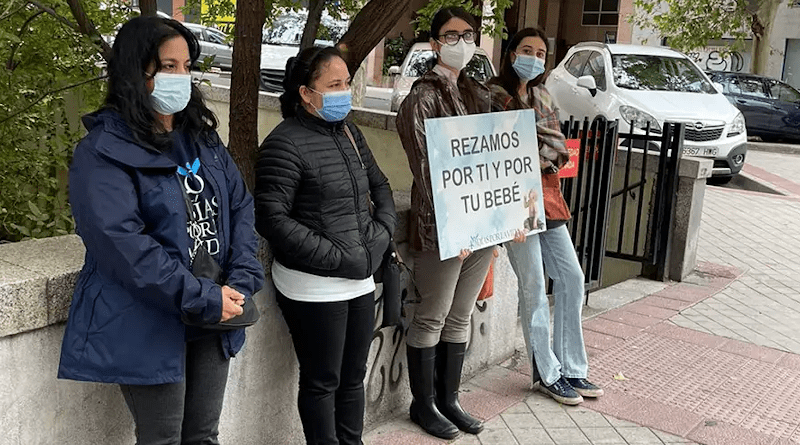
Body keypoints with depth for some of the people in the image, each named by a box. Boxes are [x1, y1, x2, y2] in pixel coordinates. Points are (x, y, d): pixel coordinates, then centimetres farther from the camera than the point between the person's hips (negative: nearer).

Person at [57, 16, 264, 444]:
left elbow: (241, 205, 6)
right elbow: (122, 244, -22)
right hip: (147, 327, -6)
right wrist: (203, 298, -22)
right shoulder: (103, 152, -12)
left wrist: (241, 280, -10)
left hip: (214, 319, 6)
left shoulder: (201, 137, 10)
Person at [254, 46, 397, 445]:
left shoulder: (350, 134, 9)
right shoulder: (285, 144, -14)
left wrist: (381, 234, 1)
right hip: (314, 288, -7)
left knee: (353, 377, 17)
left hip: (359, 281, 7)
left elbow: (380, 187, 20)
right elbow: (271, 219, -20)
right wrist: (339, 258, -19)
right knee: (322, 382, 8)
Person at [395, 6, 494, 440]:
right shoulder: (422, 98, -9)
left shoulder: (478, 94, 13)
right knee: (432, 317, 5)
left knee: (461, 316, 15)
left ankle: (447, 399, 29)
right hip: (441, 226, -7)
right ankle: (423, 405, 21)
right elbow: (425, 169, -16)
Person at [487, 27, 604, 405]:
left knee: (571, 278, 7)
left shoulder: (543, 98, 15)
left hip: (546, 196, 7)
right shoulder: (493, 95, -6)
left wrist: (537, 161, -10)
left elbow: (558, 148, 7)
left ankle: (572, 369, 19)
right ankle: (547, 374, 12)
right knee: (533, 286, -2)